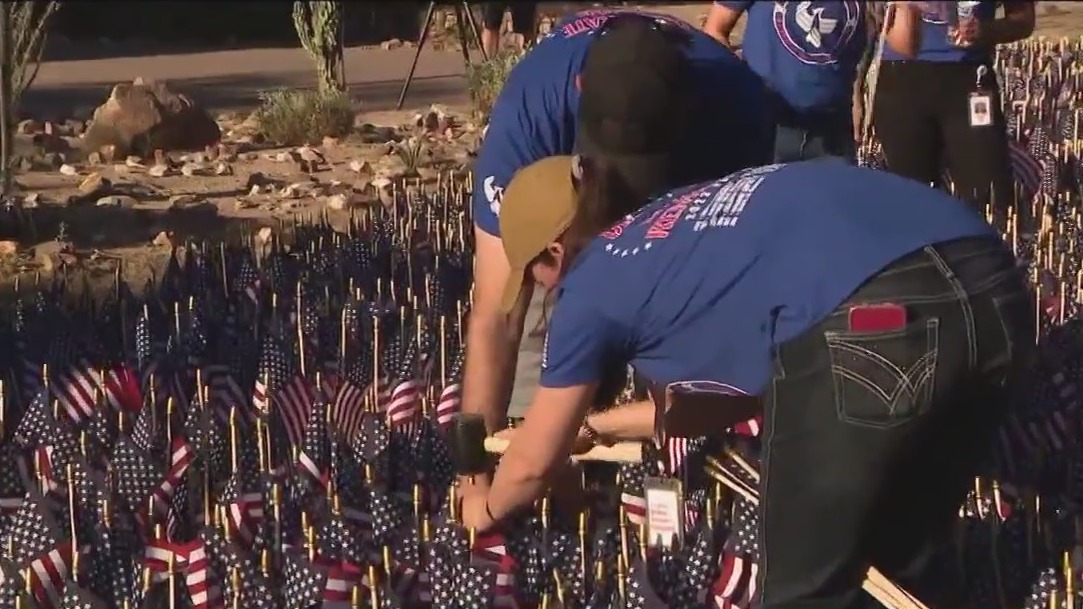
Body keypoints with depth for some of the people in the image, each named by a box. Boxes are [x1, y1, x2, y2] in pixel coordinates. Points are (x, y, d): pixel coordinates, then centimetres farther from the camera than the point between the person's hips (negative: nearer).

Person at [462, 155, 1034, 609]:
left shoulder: (589, 287, 19)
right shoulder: (687, 227, 36)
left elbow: (533, 463, 33)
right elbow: (749, 370, 52)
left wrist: (485, 508, 55)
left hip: (873, 327, -8)